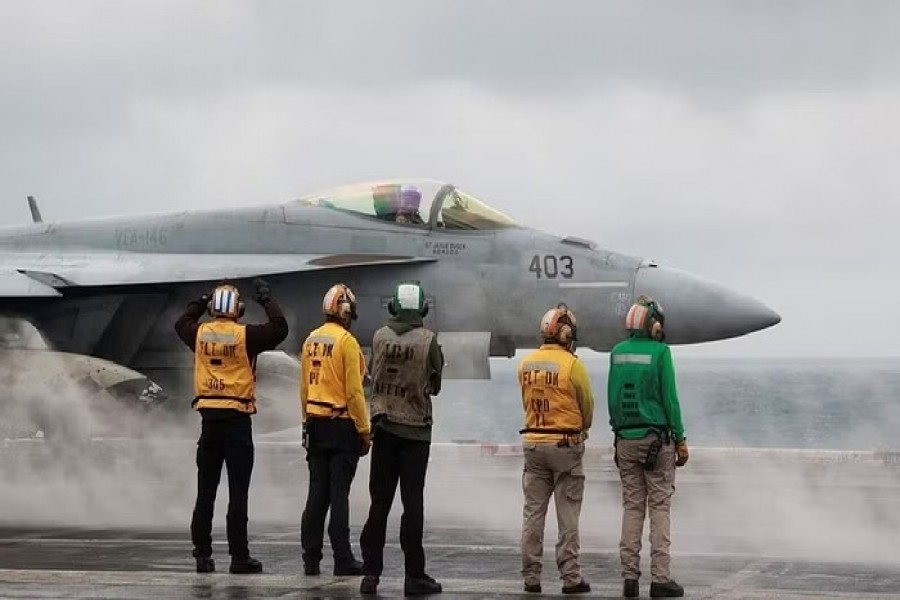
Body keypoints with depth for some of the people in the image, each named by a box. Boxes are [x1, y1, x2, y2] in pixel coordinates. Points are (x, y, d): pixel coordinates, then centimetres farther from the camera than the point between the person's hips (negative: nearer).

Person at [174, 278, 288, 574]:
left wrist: (201, 302, 34)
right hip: (237, 419, -4)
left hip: (209, 419, 4)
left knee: (206, 492, 10)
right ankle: (239, 557, -2)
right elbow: (279, 328, -5)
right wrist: (267, 299, 6)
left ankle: (202, 554, 12)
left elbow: (181, 323, 25)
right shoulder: (245, 336, -10)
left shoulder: (200, 334, 3)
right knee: (237, 493, -2)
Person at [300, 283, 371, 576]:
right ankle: (343, 560, 0)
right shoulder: (346, 341, -13)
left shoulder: (311, 340, 8)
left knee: (317, 492, 10)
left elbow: (304, 388, 13)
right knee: (339, 494, -3)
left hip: (316, 426, 6)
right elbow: (354, 391, -15)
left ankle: (311, 559, 11)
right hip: (342, 426, -6)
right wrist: (364, 431, -9)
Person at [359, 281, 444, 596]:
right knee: (413, 503, 0)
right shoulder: (428, 340, -9)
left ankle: (371, 573, 7)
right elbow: (435, 383, 0)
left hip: (384, 426, 3)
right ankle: (414, 576, 1)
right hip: (415, 429, -3)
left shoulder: (380, 337, -2)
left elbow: (374, 373, 5)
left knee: (379, 502, 9)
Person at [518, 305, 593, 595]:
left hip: (533, 442, 4)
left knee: (533, 512, 9)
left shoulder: (526, 364, 1)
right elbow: (587, 405, -2)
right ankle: (570, 577, 4)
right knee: (568, 515, 2)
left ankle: (531, 576, 10)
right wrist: (582, 429, 16)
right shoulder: (572, 364, -13)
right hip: (565, 443, -4)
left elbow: (527, 402, 8)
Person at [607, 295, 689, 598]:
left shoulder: (617, 353, 5)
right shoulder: (660, 352, -9)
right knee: (659, 507, -2)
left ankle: (630, 576, 5)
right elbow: (670, 398, -9)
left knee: (632, 507, 8)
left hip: (626, 439, 5)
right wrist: (680, 439, -3)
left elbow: (612, 397, 10)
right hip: (657, 439, -5)